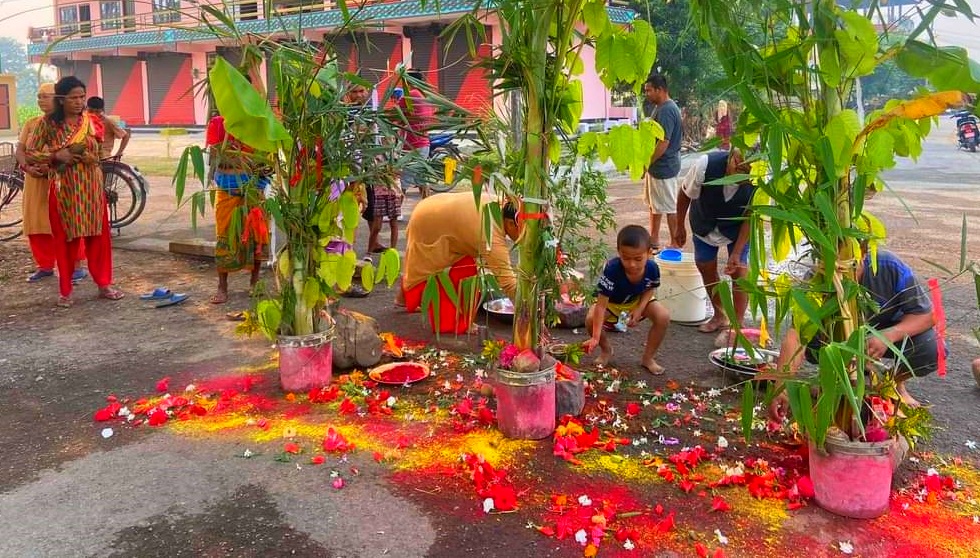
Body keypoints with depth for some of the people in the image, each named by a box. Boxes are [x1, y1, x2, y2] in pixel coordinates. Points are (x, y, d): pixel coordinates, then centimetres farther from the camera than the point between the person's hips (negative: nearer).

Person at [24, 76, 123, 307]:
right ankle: (65, 290, 14)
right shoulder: (48, 123, -4)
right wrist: (56, 155, -17)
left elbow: (100, 153, 13)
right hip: (64, 188, -2)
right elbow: (30, 153, -4)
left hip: (91, 187, 2)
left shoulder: (90, 122, 4)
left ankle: (104, 284, 17)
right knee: (65, 238, 4)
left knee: (98, 235, 6)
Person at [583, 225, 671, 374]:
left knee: (663, 316, -23)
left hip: (638, 300, 2)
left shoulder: (652, 268, -30)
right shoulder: (612, 269, -39)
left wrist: (639, 309, -22)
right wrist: (595, 337, -44)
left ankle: (648, 358, 0)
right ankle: (606, 350, 6)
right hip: (612, 301, -2)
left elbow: (651, 289, -5)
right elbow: (601, 304, -39)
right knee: (591, 319, -29)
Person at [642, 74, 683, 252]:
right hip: (656, 166, 10)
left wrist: (646, 164, -19)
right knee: (654, 204, 18)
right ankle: (653, 240, 28)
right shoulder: (659, 107, 12)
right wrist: (647, 163, 17)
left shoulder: (666, 110, -21)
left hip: (663, 167, -10)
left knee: (670, 207, -1)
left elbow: (663, 142, -25)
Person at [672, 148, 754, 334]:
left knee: (739, 271, -9)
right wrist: (680, 227, -3)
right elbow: (685, 194, -15)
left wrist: (736, 253, -25)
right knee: (706, 267, 9)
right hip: (705, 223, 2)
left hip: (737, 226, -1)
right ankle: (719, 316, 29)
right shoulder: (705, 165, -36)